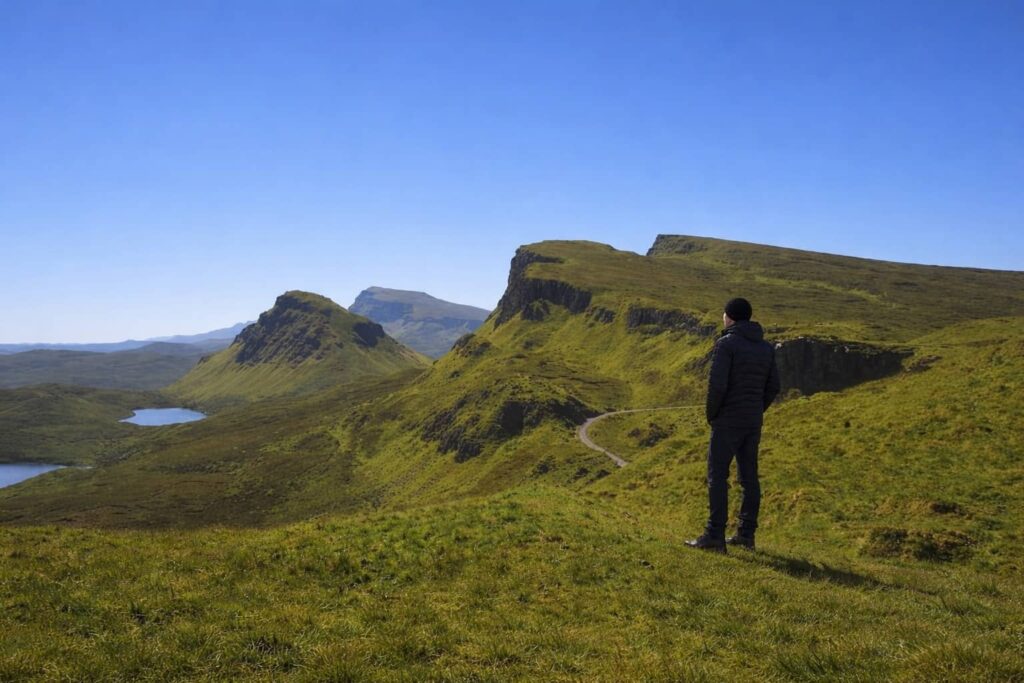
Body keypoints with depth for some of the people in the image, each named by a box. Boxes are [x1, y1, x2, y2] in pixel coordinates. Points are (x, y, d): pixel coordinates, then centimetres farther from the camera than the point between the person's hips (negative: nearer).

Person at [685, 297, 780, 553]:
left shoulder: (726, 344, -13)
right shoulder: (766, 347, 9)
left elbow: (717, 385, -20)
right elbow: (773, 387, 9)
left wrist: (710, 414, -5)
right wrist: (756, 413, 16)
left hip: (728, 421, -7)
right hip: (754, 422, 7)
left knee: (717, 477, -2)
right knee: (749, 477, 10)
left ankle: (715, 536, -2)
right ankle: (746, 534, 15)